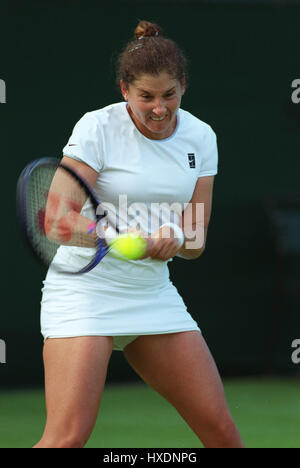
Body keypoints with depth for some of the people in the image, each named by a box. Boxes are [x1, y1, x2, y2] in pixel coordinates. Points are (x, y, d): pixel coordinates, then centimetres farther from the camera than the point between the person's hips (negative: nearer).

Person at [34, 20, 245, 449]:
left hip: (153, 294, 5)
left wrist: (172, 242, -22)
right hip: (85, 288, -5)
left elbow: (196, 239, 2)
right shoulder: (97, 129, -12)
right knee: (68, 436, -19)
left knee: (221, 430, 1)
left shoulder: (200, 137, 3)